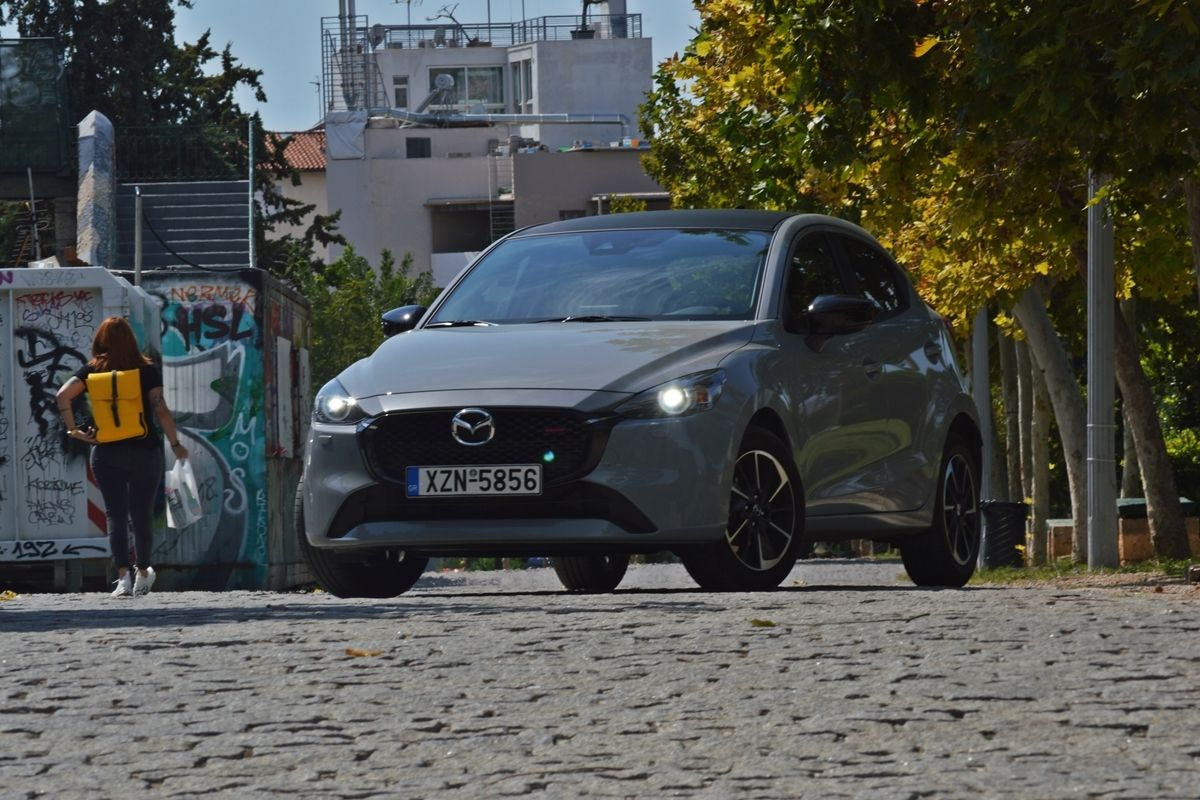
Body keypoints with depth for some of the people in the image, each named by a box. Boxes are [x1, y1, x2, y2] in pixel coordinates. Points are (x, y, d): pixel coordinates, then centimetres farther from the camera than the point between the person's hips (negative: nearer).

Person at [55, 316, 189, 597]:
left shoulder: (92, 370, 1)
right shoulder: (147, 370, -2)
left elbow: (63, 395, -12)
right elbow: (160, 410, -9)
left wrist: (74, 430, -5)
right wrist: (176, 444, -1)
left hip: (106, 453, 0)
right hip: (145, 449, 0)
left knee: (116, 515, 0)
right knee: (142, 514, 14)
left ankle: (123, 574, -16)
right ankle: (143, 573, 29)